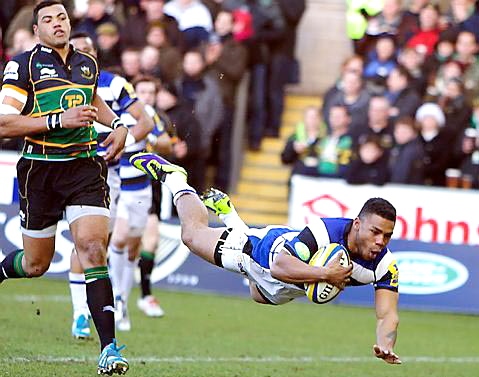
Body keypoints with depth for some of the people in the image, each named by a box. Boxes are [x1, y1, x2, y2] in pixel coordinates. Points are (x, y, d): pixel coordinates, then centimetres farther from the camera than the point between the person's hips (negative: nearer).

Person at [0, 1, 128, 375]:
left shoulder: (87, 64, 11)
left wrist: (118, 124, 16)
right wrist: (58, 120, -20)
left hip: (85, 166, 2)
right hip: (40, 170, -2)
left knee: (93, 248, -16)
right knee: (35, 264, 8)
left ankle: (109, 347, -19)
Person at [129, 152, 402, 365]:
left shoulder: (384, 264, -33)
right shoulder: (324, 233, -46)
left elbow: (388, 315, -36)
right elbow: (279, 266, -49)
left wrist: (386, 346, -56)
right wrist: (324, 274, -59)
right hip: (262, 247, -6)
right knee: (193, 232, 17)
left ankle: (223, 207, 60)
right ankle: (172, 176, 42)